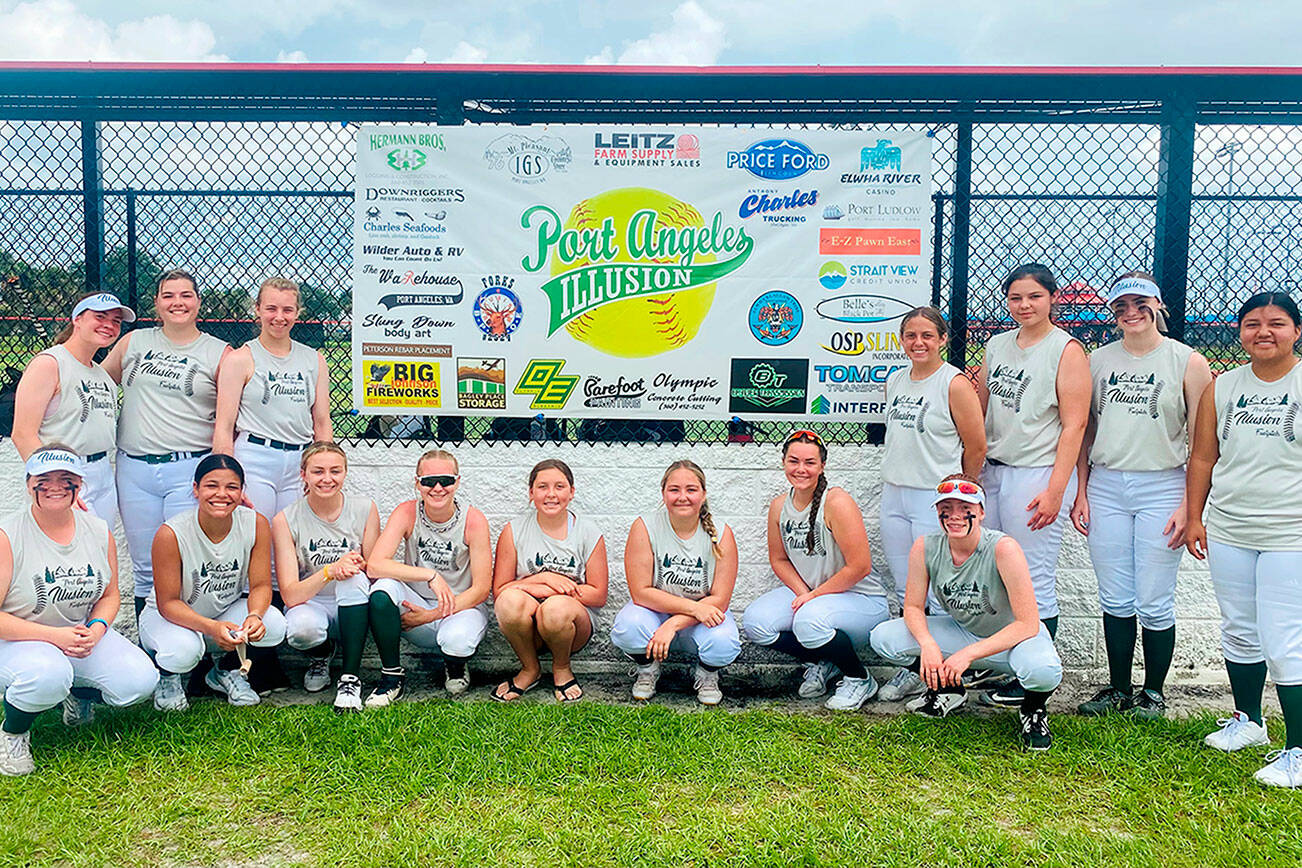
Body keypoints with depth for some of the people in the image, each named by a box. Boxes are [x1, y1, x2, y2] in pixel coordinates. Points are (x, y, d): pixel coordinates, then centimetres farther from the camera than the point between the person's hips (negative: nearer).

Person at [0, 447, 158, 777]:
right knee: (47, 674, -40)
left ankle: (78, 694, 18)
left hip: (83, 634, 5)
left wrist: (96, 628, -12)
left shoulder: (99, 531, 0)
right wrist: (54, 635, -26)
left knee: (140, 680, -18)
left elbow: (110, 595, 10)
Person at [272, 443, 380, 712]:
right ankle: (321, 654, 4)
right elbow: (290, 595, -16)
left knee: (354, 578, -33)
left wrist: (358, 566, -24)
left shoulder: (365, 509, -6)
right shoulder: (286, 520, -10)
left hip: (353, 608, 1)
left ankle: (351, 678, -26)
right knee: (302, 628, -36)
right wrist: (330, 571, -32)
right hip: (310, 605, 0)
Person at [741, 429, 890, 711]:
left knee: (809, 621, -36)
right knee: (755, 621, -16)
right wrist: (802, 592, -7)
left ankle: (860, 678, -6)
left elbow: (859, 567, -22)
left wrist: (814, 595, -15)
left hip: (860, 599, -6)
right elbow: (779, 560, 12)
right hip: (807, 592, 7)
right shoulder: (780, 506, 1)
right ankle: (821, 663, 8)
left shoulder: (837, 502, -20)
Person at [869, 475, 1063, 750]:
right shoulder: (925, 548, -16)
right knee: (883, 637, -16)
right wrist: (927, 644, -28)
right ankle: (948, 687, 12)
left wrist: (968, 654, -33)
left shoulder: (1003, 549, -28)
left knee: (1042, 671, -39)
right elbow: (913, 607, -6)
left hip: (1012, 638, -4)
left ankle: (1033, 709, 1)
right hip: (962, 631, 4)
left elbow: (1028, 624, -28)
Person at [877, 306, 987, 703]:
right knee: (905, 589, 12)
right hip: (893, 493, 7)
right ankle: (912, 668, 22)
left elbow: (976, 447, -6)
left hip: (935, 497, -7)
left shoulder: (955, 384, -9)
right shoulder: (895, 381, 11)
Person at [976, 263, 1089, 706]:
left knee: (1034, 581, -2)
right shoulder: (997, 345, 14)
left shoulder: (1067, 350, -5)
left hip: (1037, 475, -6)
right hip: (990, 471, 6)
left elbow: (1074, 425, -10)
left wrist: (1055, 490, -16)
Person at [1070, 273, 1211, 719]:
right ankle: (1118, 687, 25)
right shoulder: (1098, 361, 8)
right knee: (1115, 600, 10)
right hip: (1105, 487, 3)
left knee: (1154, 603, 2)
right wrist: (1080, 491, 7)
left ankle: (1153, 691, 20)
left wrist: (1189, 506, -9)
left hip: (1161, 488, -3)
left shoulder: (1189, 363, -2)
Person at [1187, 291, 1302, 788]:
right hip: (1227, 532, 5)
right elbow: (1202, 456, 12)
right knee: (1239, 631, 15)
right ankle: (1248, 721, 34)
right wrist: (1194, 516, 8)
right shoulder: (1222, 388, 7)